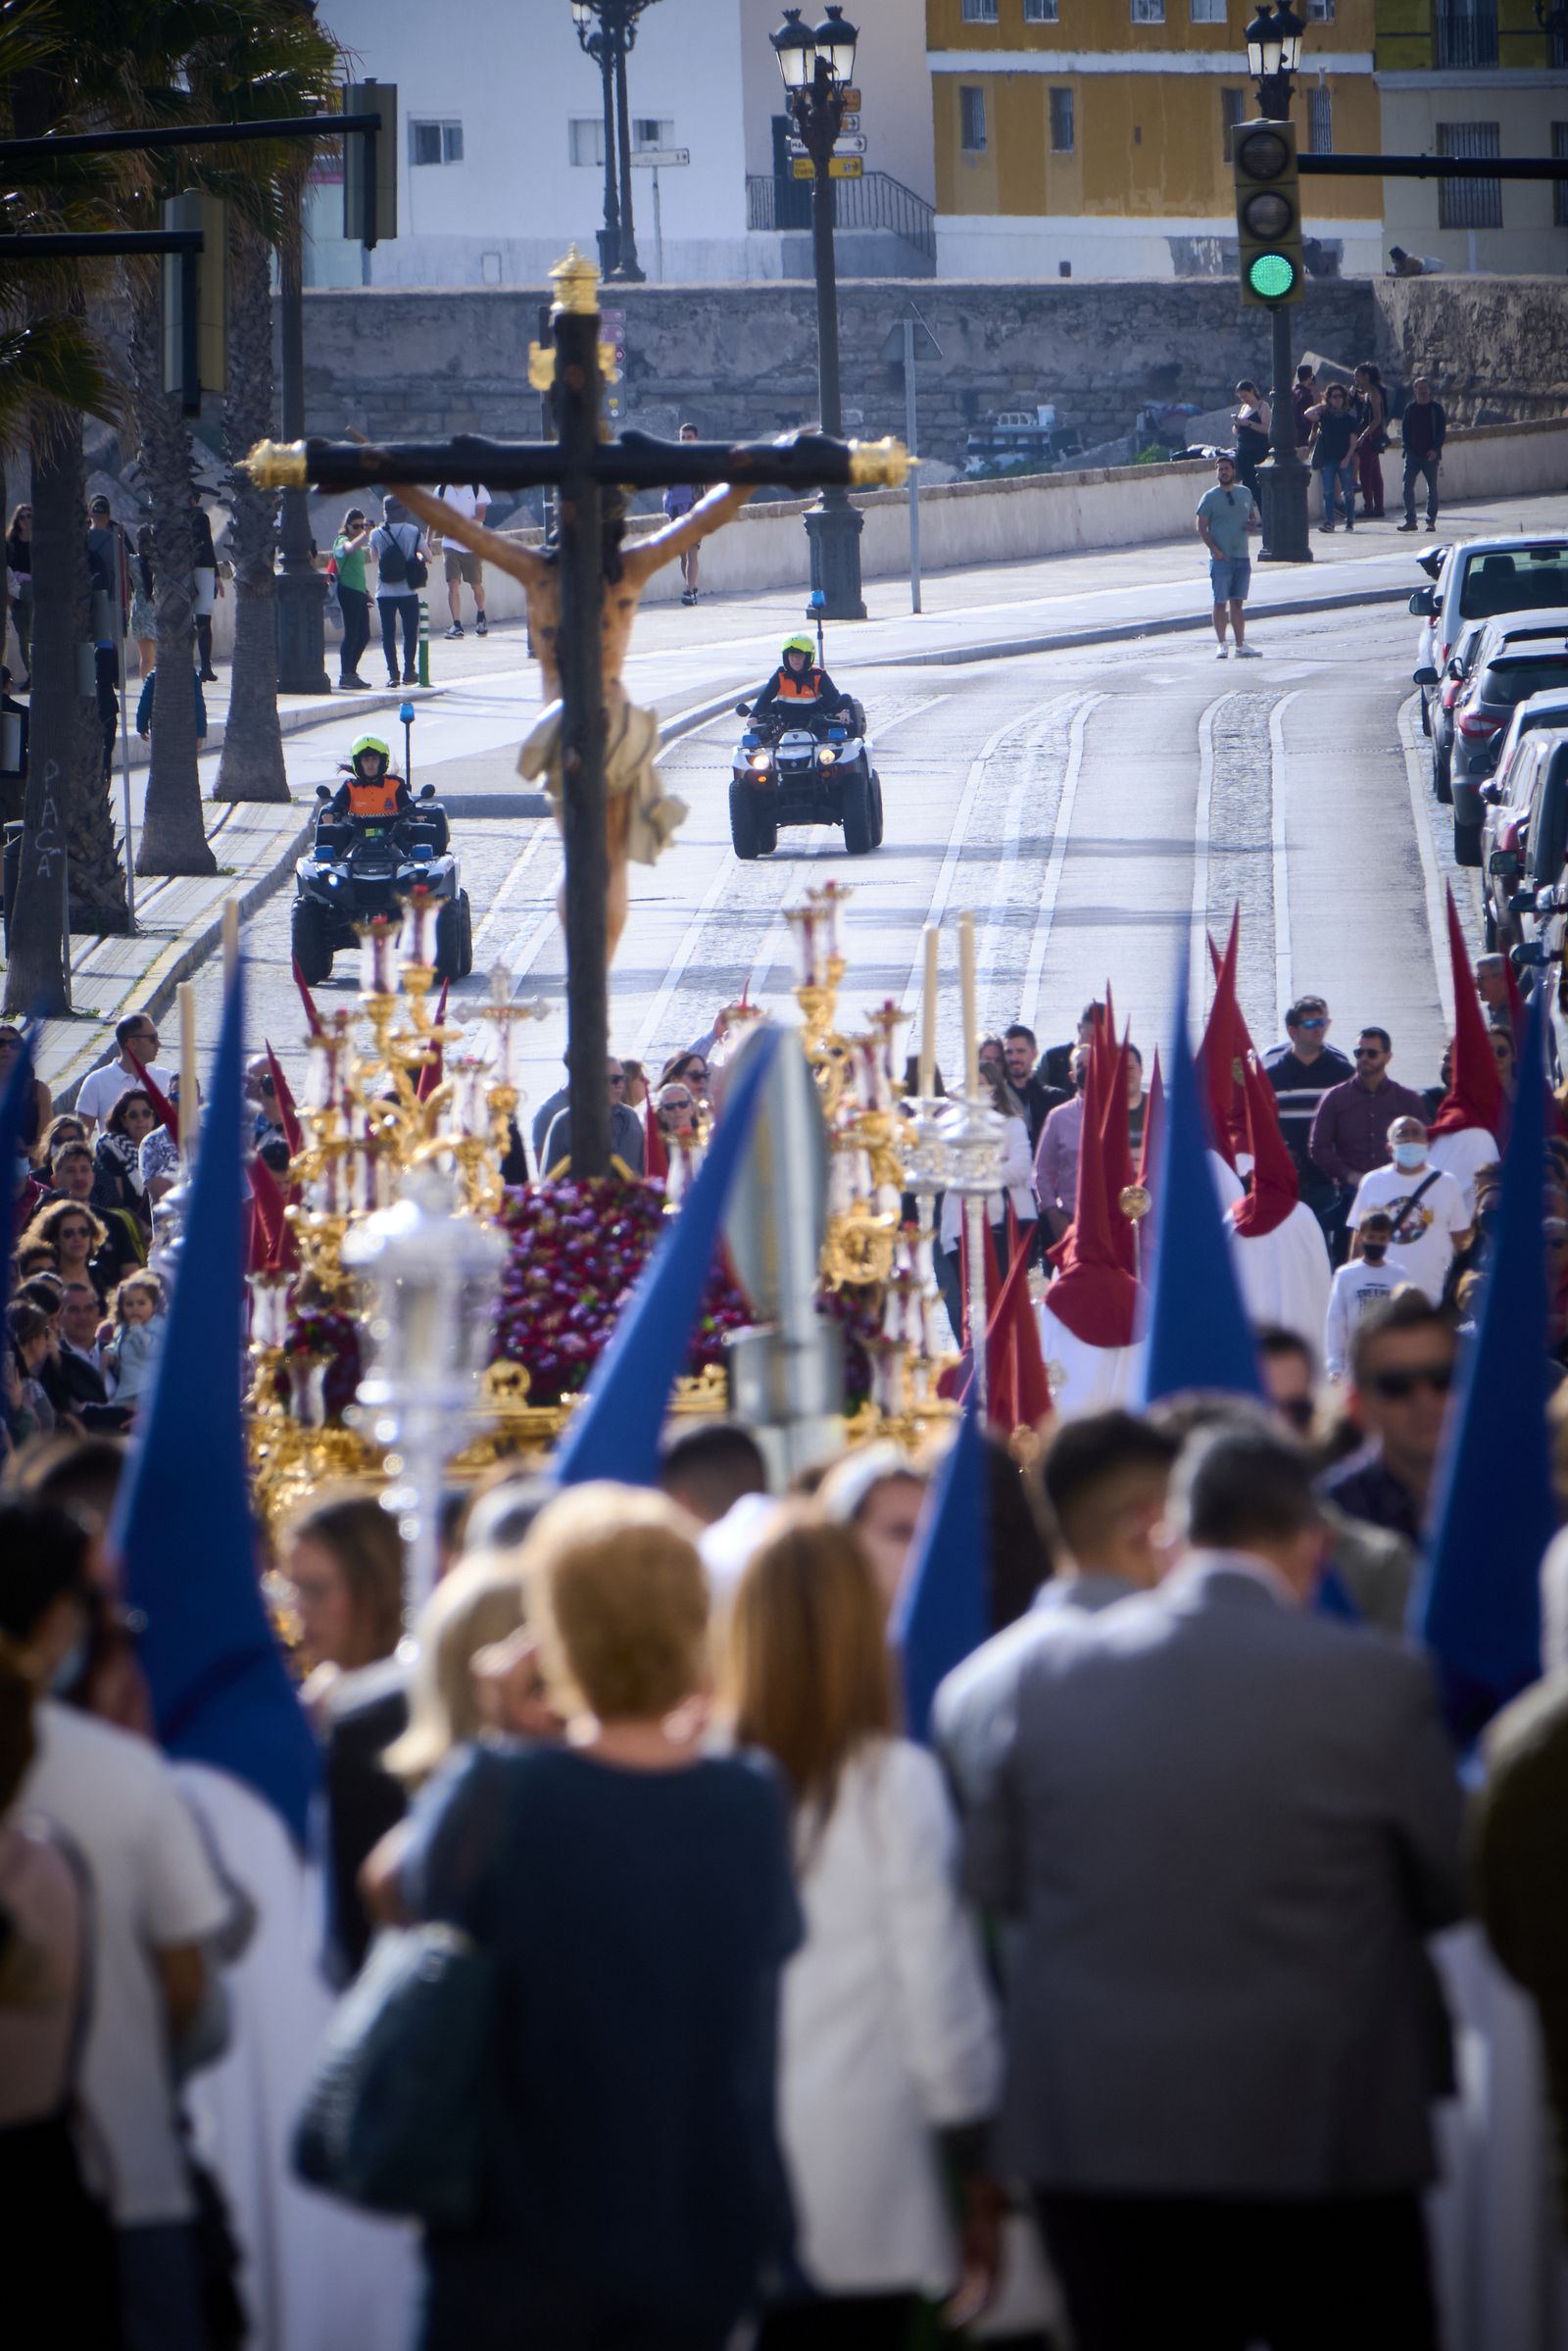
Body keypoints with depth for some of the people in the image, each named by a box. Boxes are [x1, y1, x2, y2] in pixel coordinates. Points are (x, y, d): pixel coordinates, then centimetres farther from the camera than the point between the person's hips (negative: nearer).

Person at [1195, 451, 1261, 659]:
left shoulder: (1245, 493, 9)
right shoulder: (1210, 497, -3)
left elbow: (1253, 516, 21)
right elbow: (1202, 528, -4)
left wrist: (1254, 524, -3)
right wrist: (1214, 549, -16)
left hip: (1242, 556, 4)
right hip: (1221, 558, -4)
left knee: (1237, 602, 9)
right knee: (1220, 602, -4)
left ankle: (1241, 645, 12)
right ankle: (1222, 644, 1)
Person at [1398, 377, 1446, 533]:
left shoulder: (1436, 408, 1)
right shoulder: (1410, 409, 8)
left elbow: (1442, 431, 0)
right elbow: (1404, 430, 8)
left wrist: (1435, 450, -12)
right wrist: (1407, 447, -6)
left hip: (1430, 454, -2)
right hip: (1413, 454, 2)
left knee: (1432, 488, 3)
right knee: (1408, 486, -5)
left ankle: (1431, 521, 9)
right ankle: (1410, 520, -1)